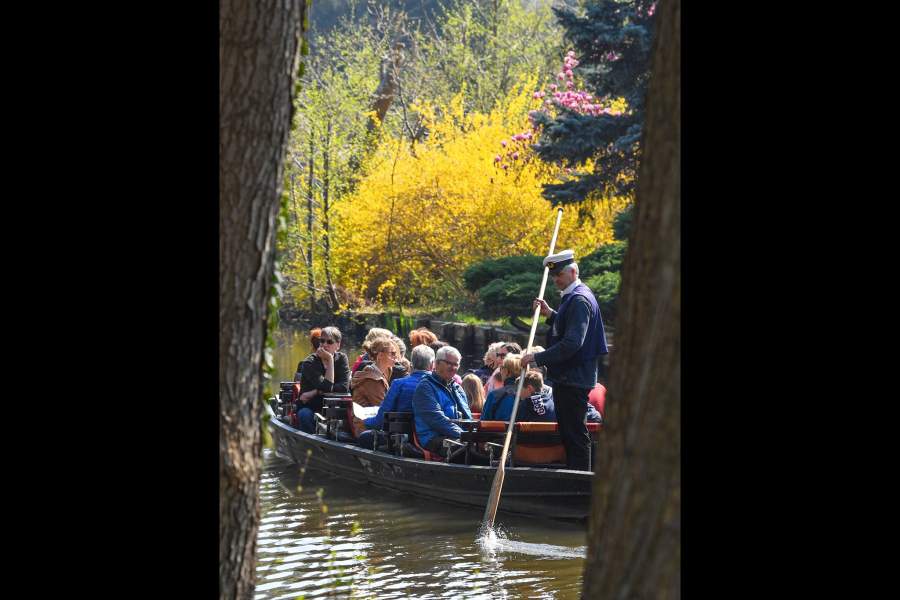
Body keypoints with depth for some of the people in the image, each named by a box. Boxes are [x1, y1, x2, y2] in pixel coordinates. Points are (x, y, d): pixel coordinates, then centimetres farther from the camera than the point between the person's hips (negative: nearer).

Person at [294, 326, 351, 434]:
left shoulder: (342, 359, 2)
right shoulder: (309, 363, -10)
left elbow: (344, 387, -13)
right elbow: (327, 387, -21)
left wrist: (315, 393, -18)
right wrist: (330, 360, -19)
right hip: (309, 407, -2)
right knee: (305, 415, -35)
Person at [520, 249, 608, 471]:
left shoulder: (580, 300, -17)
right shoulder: (573, 297, 16)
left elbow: (572, 343, -26)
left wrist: (538, 357, -23)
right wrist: (550, 314, 14)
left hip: (574, 379, -11)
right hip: (567, 377, 11)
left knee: (575, 433, -8)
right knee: (568, 432, 15)